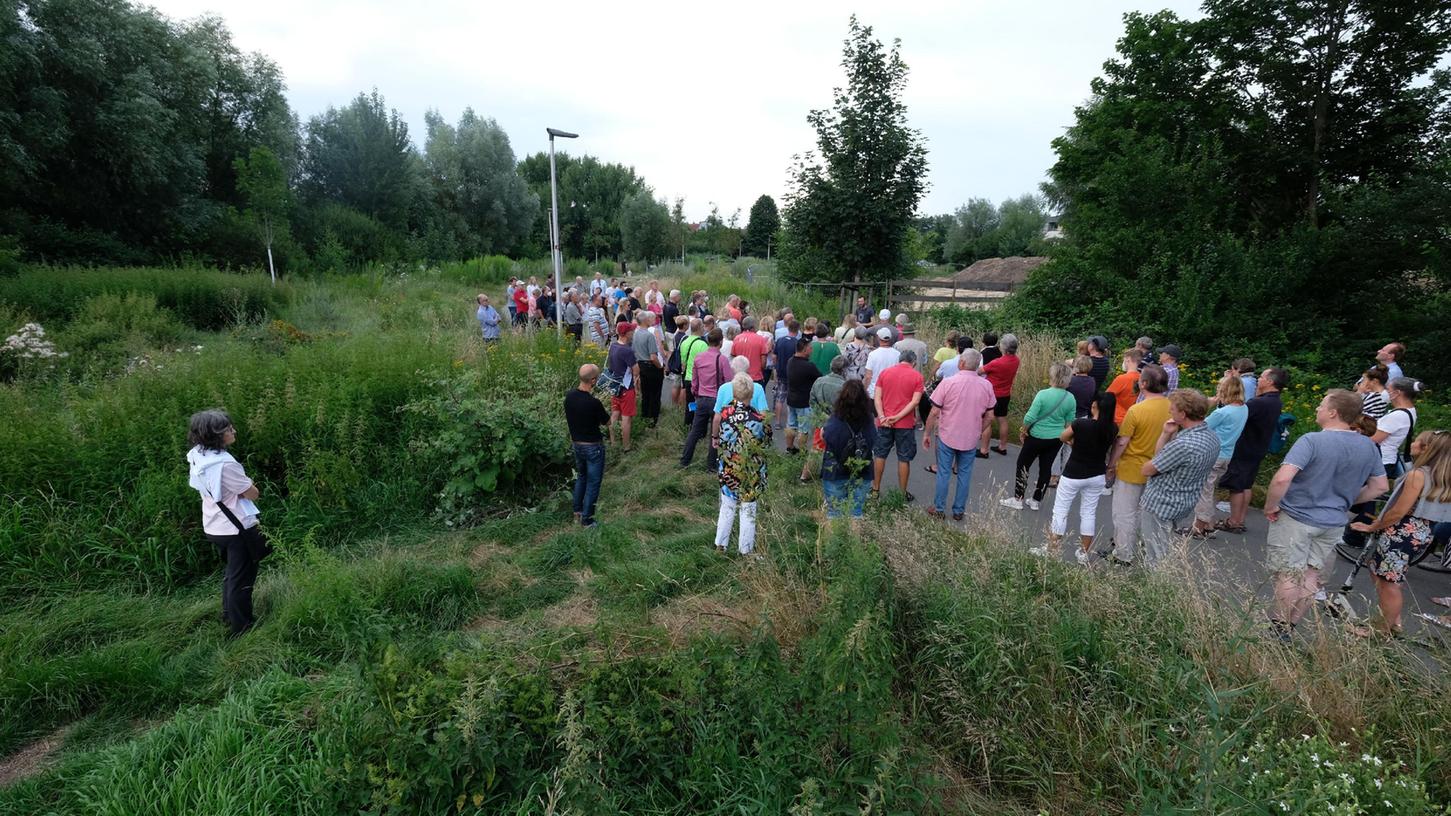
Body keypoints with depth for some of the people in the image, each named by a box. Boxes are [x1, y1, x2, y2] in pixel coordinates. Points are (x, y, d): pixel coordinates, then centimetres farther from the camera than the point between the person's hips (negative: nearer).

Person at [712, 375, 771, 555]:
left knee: (727, 507, 19)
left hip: (728, 470, 3)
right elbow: (767, 442, -8)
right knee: (748, 511, 12)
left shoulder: (725, 413, -13)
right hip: (751, 473, -3)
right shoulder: (757, 418, -22)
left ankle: (721, 544, 30)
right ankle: (745, 550, 23)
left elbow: (721, 439, 1)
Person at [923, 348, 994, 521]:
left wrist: (927, 433, -1)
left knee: (943, 474, 10)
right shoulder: (986, 385, -6)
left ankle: (939, 510, 21)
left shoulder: (948, 383, -16)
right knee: (964, 475, 14)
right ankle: (959, 511, 24)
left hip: (947, 437, -2)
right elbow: (989, 415, 2)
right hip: (971, 439, 2)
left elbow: (934, 412, -12)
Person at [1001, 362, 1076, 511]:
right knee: (1046, 468, 13)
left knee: (1023, 465, 9)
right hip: (1056, 439, 5)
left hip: (1037, 437, -5)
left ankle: (1018, 499, 12)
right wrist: (1063, 436, 17)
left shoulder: (1043, 394, -21)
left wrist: (1023, 431, -3)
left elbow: (1030, 417, -19)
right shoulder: (1070, 398, -5)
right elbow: (1069, 422, 3)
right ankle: (1036, 501, 22)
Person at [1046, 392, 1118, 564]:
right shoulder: (1113, 429, -9)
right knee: (1089, 513, 17)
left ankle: (1052, 552, 13)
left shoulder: (1081, 423, -23)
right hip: (1097, 477, 5)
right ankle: (1084, 553, 25)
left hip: (1073, 475, -4)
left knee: (1060, 512, 7)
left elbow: (1062, 437, -6)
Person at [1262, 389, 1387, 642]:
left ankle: (1279, 629, 14)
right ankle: (1290, 626, 25)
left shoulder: (1312, 441, -21)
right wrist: (1345, 501, 20)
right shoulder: (1369, 447, 2)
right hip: (1333, 523, 7)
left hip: (1296, 518, -6)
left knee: (1287, 576, 4)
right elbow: (1380, 487, 14)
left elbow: (1282, 478, -30)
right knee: (1310, 575, 15)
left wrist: (1270, 506, -16)